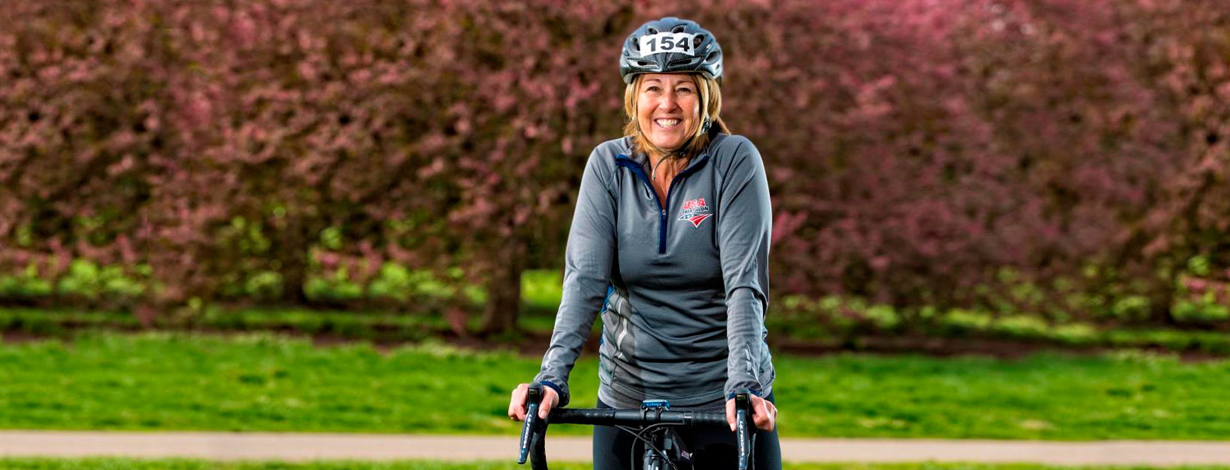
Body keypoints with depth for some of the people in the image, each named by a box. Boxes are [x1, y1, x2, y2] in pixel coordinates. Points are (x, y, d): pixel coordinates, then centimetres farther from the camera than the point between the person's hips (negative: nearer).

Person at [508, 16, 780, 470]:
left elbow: (745, 282, -16)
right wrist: (552, 375, -23)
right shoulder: (608, 165, -1)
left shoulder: (735, 161, -7)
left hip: (722, 402, -2)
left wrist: (744, 385, -28)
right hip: (628, 395, 2)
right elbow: (584, 278, -10)